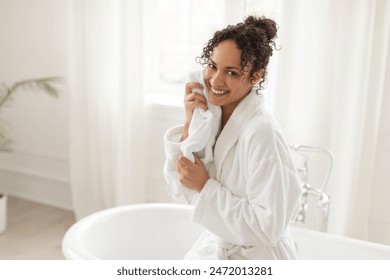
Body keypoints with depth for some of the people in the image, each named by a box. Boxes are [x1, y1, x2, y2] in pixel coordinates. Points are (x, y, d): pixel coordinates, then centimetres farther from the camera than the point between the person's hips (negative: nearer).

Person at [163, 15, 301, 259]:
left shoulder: (261, 132, -26)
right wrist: (189, 123, -15)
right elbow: (180, 186, -3)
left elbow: (269, 226, -25)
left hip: (255, 255, -6)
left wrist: (204, 185, -22)